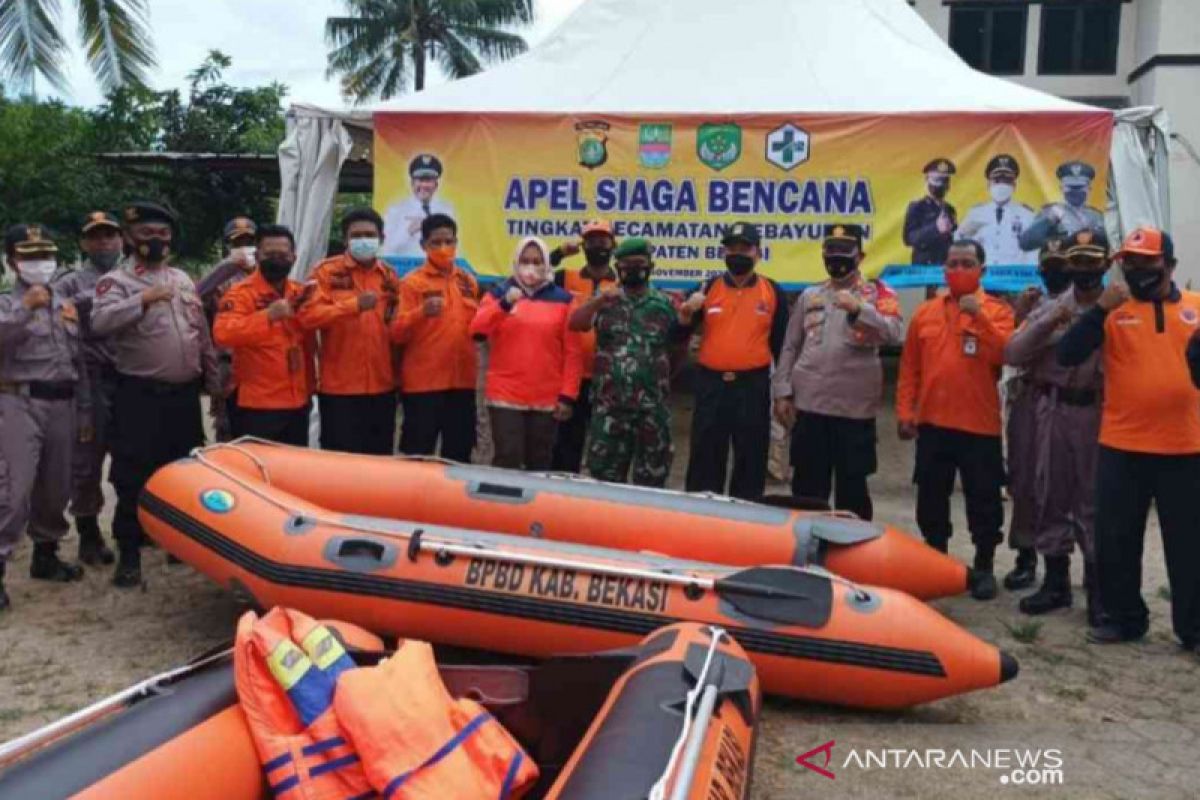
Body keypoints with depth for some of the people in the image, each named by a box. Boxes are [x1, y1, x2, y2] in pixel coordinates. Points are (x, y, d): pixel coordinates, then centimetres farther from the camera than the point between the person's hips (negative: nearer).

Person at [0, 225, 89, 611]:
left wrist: (85, 410, 16)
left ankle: (45, 556, 28)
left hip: (61, 404, 6)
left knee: (56, 488, 12)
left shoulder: (67, 304, 18)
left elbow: (79, 361, 19)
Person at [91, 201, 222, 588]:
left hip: (185, 394, 5)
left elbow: (203, 334, 18)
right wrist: (144, 300, -29)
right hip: (140, 396, -5)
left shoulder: (183, 279, 15)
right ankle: (129, 555, 6)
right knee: (133, 478, -3)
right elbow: (100, 323, -23)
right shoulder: (116, 281, -3)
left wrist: (214, 382, 16)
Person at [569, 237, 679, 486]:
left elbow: (677, 348, 14)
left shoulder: (665, 304, 7)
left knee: (651, 474, 8)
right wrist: (599, 300, -23)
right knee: (605, 473, 6)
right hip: (610, 403, 0)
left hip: (653, 405, 0)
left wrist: (662, 378, 11)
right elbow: (574, 324, -11)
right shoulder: (604, 300, 6)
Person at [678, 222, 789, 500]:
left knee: (751, 459, 8)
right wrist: (687, 312, -15)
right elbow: (680, 335, 5)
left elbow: (781, 344, 6)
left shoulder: (773, 292, 3)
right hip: (711, 385, 1)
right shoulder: (708, 287, 5)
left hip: (753, 386, 0)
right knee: (705, 457, 7)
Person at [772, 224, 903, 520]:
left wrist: (859, 309, -30)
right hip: (809, 404, 3)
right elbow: (790, 348, 13)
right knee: (807, 484, 10)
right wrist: (782, 392, 6)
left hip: (855, 407, -3)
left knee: (852, 485, 7)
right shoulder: (810, 295, 12)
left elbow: (894, 333, -16)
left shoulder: (877, 293, 2)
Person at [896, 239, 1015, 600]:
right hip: (931, 423, 3)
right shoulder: (925, 312, 8)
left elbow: (1004, 354, -18)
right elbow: (910, 368, 8)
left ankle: (984, 567, 19)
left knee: (983, 501, 6)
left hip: (979, 425, -3)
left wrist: (979, 315, -23)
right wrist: (905, 412, 2)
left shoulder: (997, 311, -1)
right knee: (931, 500, 12)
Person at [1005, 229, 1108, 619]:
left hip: (1097, 413, -3)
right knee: (1050, 498, 9)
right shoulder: (1048, 309, 9)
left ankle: (1098, 587, 13)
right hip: (1052, 412, 3)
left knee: (1094, 501, 2)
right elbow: (1012, 354, -4)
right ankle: (1056, 581, 21)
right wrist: (1048, 323, -14)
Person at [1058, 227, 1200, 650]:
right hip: (1122, 447, 0)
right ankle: (1123, 618, 23)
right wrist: (1101, 307, -20)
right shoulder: (1112, 310, 1)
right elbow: (1067, 355, -10)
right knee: (1116, 541, 8)